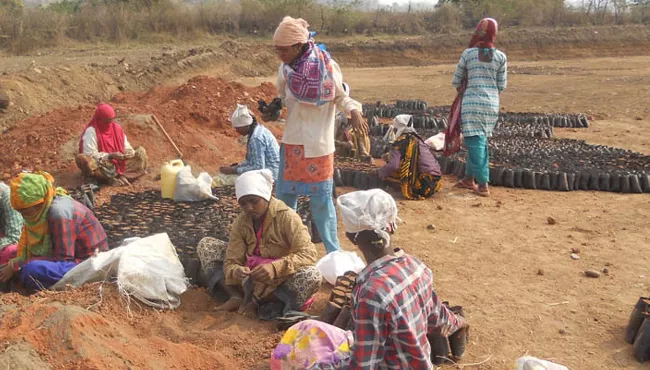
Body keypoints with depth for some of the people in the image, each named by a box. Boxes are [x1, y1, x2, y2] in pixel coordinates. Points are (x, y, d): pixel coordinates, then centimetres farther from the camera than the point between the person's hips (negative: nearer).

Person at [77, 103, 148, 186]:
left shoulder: (116, 127, 2)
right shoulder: (91, 131, -14)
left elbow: (126, 145, 9)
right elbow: (90, 155, -19)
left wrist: (130, 152, -15)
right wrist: (110, 156, -29)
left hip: (119, 163, 5)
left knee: (141, 151, -5)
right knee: (82, 158, -35)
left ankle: (122, 176, -27)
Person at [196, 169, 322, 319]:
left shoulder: (286, 217, -17)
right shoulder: (241, 222, -5)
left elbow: (309, 254, -25)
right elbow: (232, 261, -8)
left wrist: (275, 268, -41)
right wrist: (236, 271, -34)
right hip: (250, 276, 3)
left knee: (312, 276, -37)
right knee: (205, 245, -7)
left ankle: (257, 300, -17)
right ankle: (237, 296, -16)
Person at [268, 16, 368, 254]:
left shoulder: (327, 67, -13)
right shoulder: (285, 69, -2)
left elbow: (341, 96, -1)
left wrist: (354, 111, -21)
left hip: (319, 144, -4)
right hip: (292, 142, 4)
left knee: (321, 199, 3)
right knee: (284, 196, 12)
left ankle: (333, 252, 18)